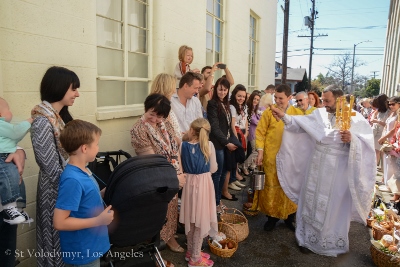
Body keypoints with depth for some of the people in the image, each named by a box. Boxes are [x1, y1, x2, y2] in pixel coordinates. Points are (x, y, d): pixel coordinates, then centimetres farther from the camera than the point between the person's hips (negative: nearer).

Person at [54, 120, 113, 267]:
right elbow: (59, 222, -26)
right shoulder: (72, 180, -27)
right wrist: (99, 220, -25)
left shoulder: (83, 171, 0)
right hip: (82, 253, -8)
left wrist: (105, 192, -1)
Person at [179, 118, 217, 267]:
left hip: (189, 182, 4)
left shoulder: (183, 146, -5)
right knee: (201, 221, 7)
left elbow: (181, 167, 3)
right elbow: (213, 169, -3)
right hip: (203, 183, -3)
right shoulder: (209, 145, -11)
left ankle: (191, 251, 35)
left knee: (191, 219, 18)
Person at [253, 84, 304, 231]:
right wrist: (260, 151, -9)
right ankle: (272, 216, 23)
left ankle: (289, 216, 28)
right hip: (271, 157, -1)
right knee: (271, 185, 8)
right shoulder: (269, 112, -1)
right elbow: (260, 132, -2)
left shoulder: (298, 113, 3)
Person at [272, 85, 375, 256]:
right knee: (312, 202, 13)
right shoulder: (319, 114, 4)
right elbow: (300, 124, -4)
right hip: (316, 167, 4)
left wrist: (352, 139, -32)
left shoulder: (355, 118, -7)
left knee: (333, 206, 9)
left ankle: (331, 242, 30)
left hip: (337, 171, -4)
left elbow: (368, 142, -14)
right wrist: (284, 117, -17)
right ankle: (308, 237, 31)